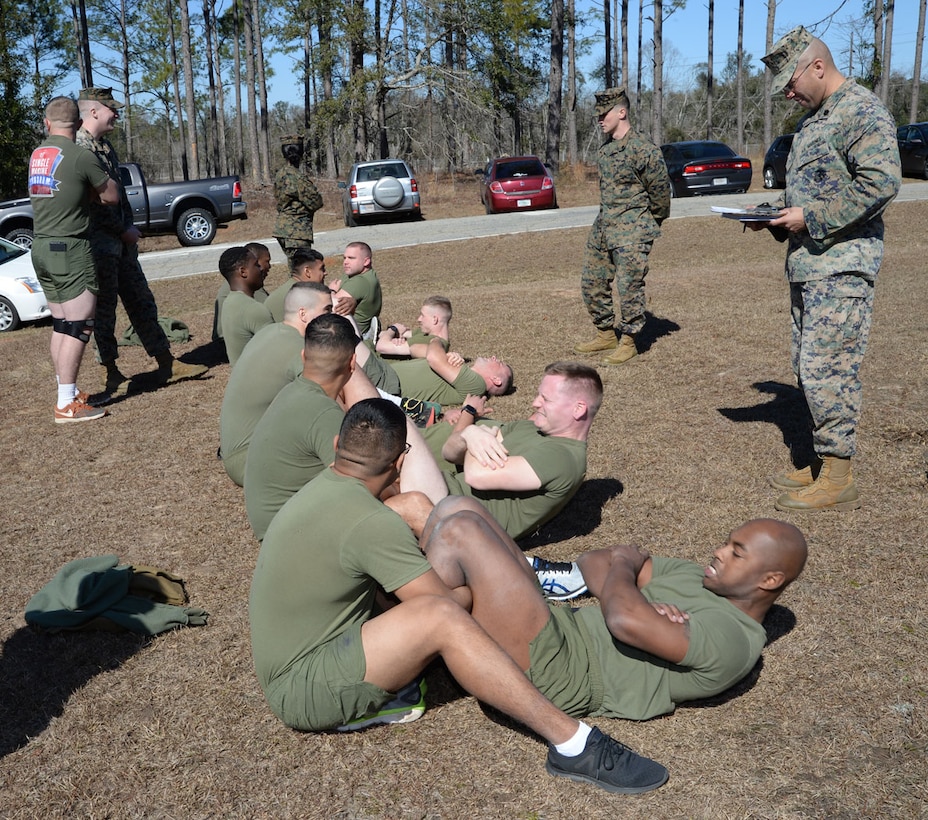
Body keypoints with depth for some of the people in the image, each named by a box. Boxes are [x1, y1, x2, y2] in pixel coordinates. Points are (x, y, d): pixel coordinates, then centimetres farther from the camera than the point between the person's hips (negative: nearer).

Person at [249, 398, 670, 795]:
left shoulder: (320, 489, 4)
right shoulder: (370, 522, -24)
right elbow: (444, 603, -19)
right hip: (301, 689, -9)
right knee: (439, 616, -30)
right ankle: (572, 745, -29)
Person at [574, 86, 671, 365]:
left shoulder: (642, 149, -13)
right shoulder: (605, 149, 11)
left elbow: (660, 189, -7)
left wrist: (653, 223, 4)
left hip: (632, 231, -9)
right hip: (603, 227, 9)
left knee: (629, 287, -5)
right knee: (592, 283, 12)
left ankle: (628, 342, 7)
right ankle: (606, 334, 25)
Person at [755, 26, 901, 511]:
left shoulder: (863, 112, -10)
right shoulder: (814, 118, 20)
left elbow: (881, 182, -21)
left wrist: (812, 217, -20)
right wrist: (779, 217, 11)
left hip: (842, 267, -10)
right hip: (807, 265, 10)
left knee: (827, 371, -10)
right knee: (808, 368, 13)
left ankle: (838, 479, -1)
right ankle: (822, 463, 24)